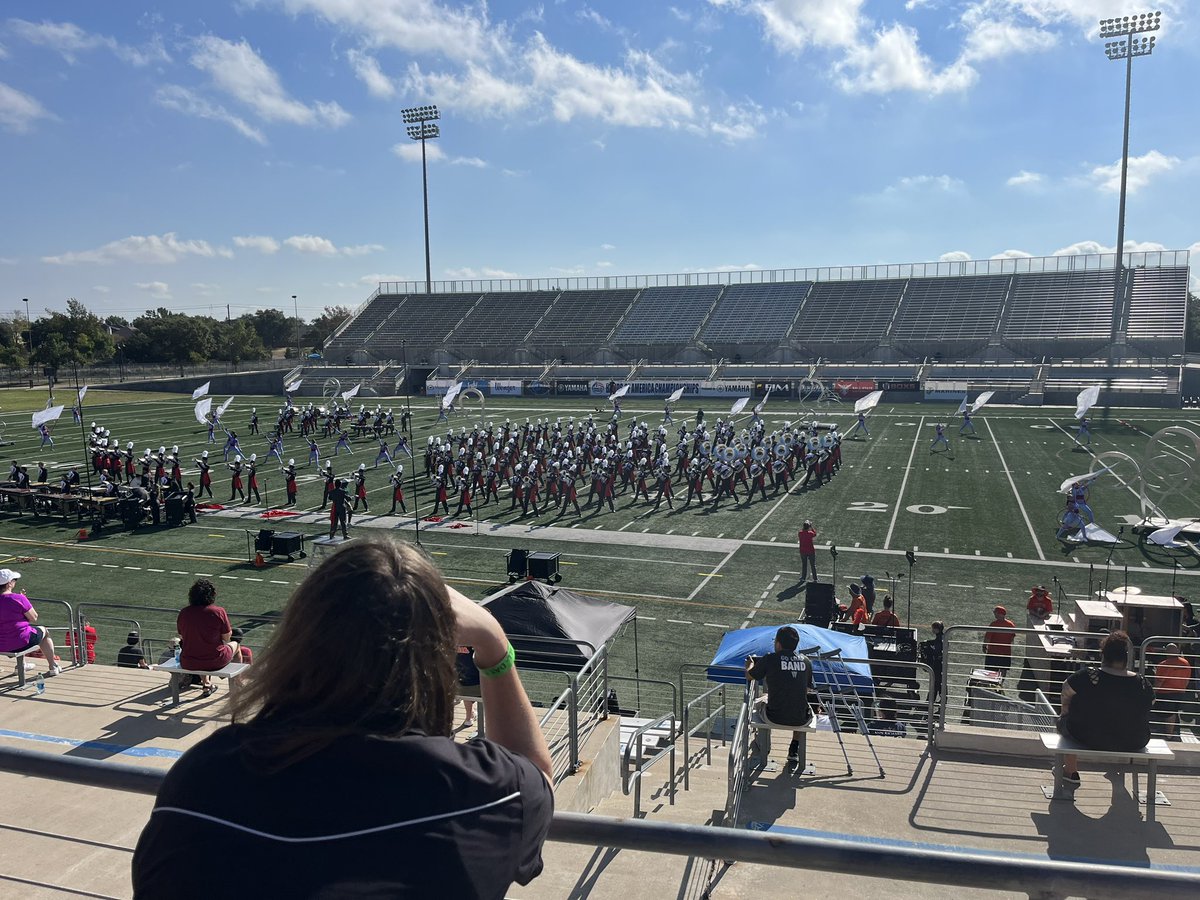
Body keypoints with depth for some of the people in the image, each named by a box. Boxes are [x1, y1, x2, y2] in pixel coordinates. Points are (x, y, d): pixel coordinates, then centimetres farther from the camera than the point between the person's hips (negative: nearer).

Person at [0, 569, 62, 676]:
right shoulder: (18, 598, -20)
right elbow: (34, 618, -9)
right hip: (20, 643, -6)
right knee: (44, 631, 24)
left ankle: (21, 664, 44)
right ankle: (53, 667, 31)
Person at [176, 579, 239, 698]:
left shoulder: (183, 613, -5)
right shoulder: (219, 612, -16)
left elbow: (182, 637, 9)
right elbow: (226, 638, -8)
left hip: (188, 664, 4)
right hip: (215, 662, -3)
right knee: (234, 644, 28)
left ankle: (206, 684, 40)